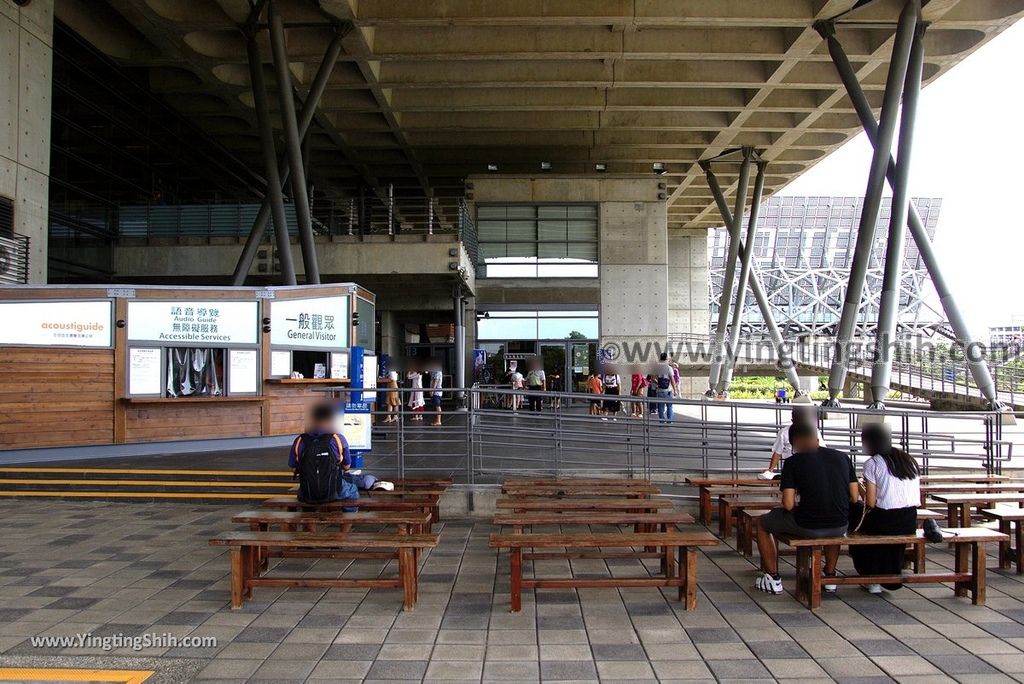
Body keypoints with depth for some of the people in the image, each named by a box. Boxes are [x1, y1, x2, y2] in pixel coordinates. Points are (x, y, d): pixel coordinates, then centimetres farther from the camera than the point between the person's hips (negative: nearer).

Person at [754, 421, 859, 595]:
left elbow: (788, 505, -10)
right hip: (840, 527, 4)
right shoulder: (843, 457, 6)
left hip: (807, 526, -4)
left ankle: (773, 579, 26)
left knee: (762, 523, 23)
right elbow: (855, 498, 6)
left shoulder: (793, 462, -5)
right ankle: (830, 576, 41)